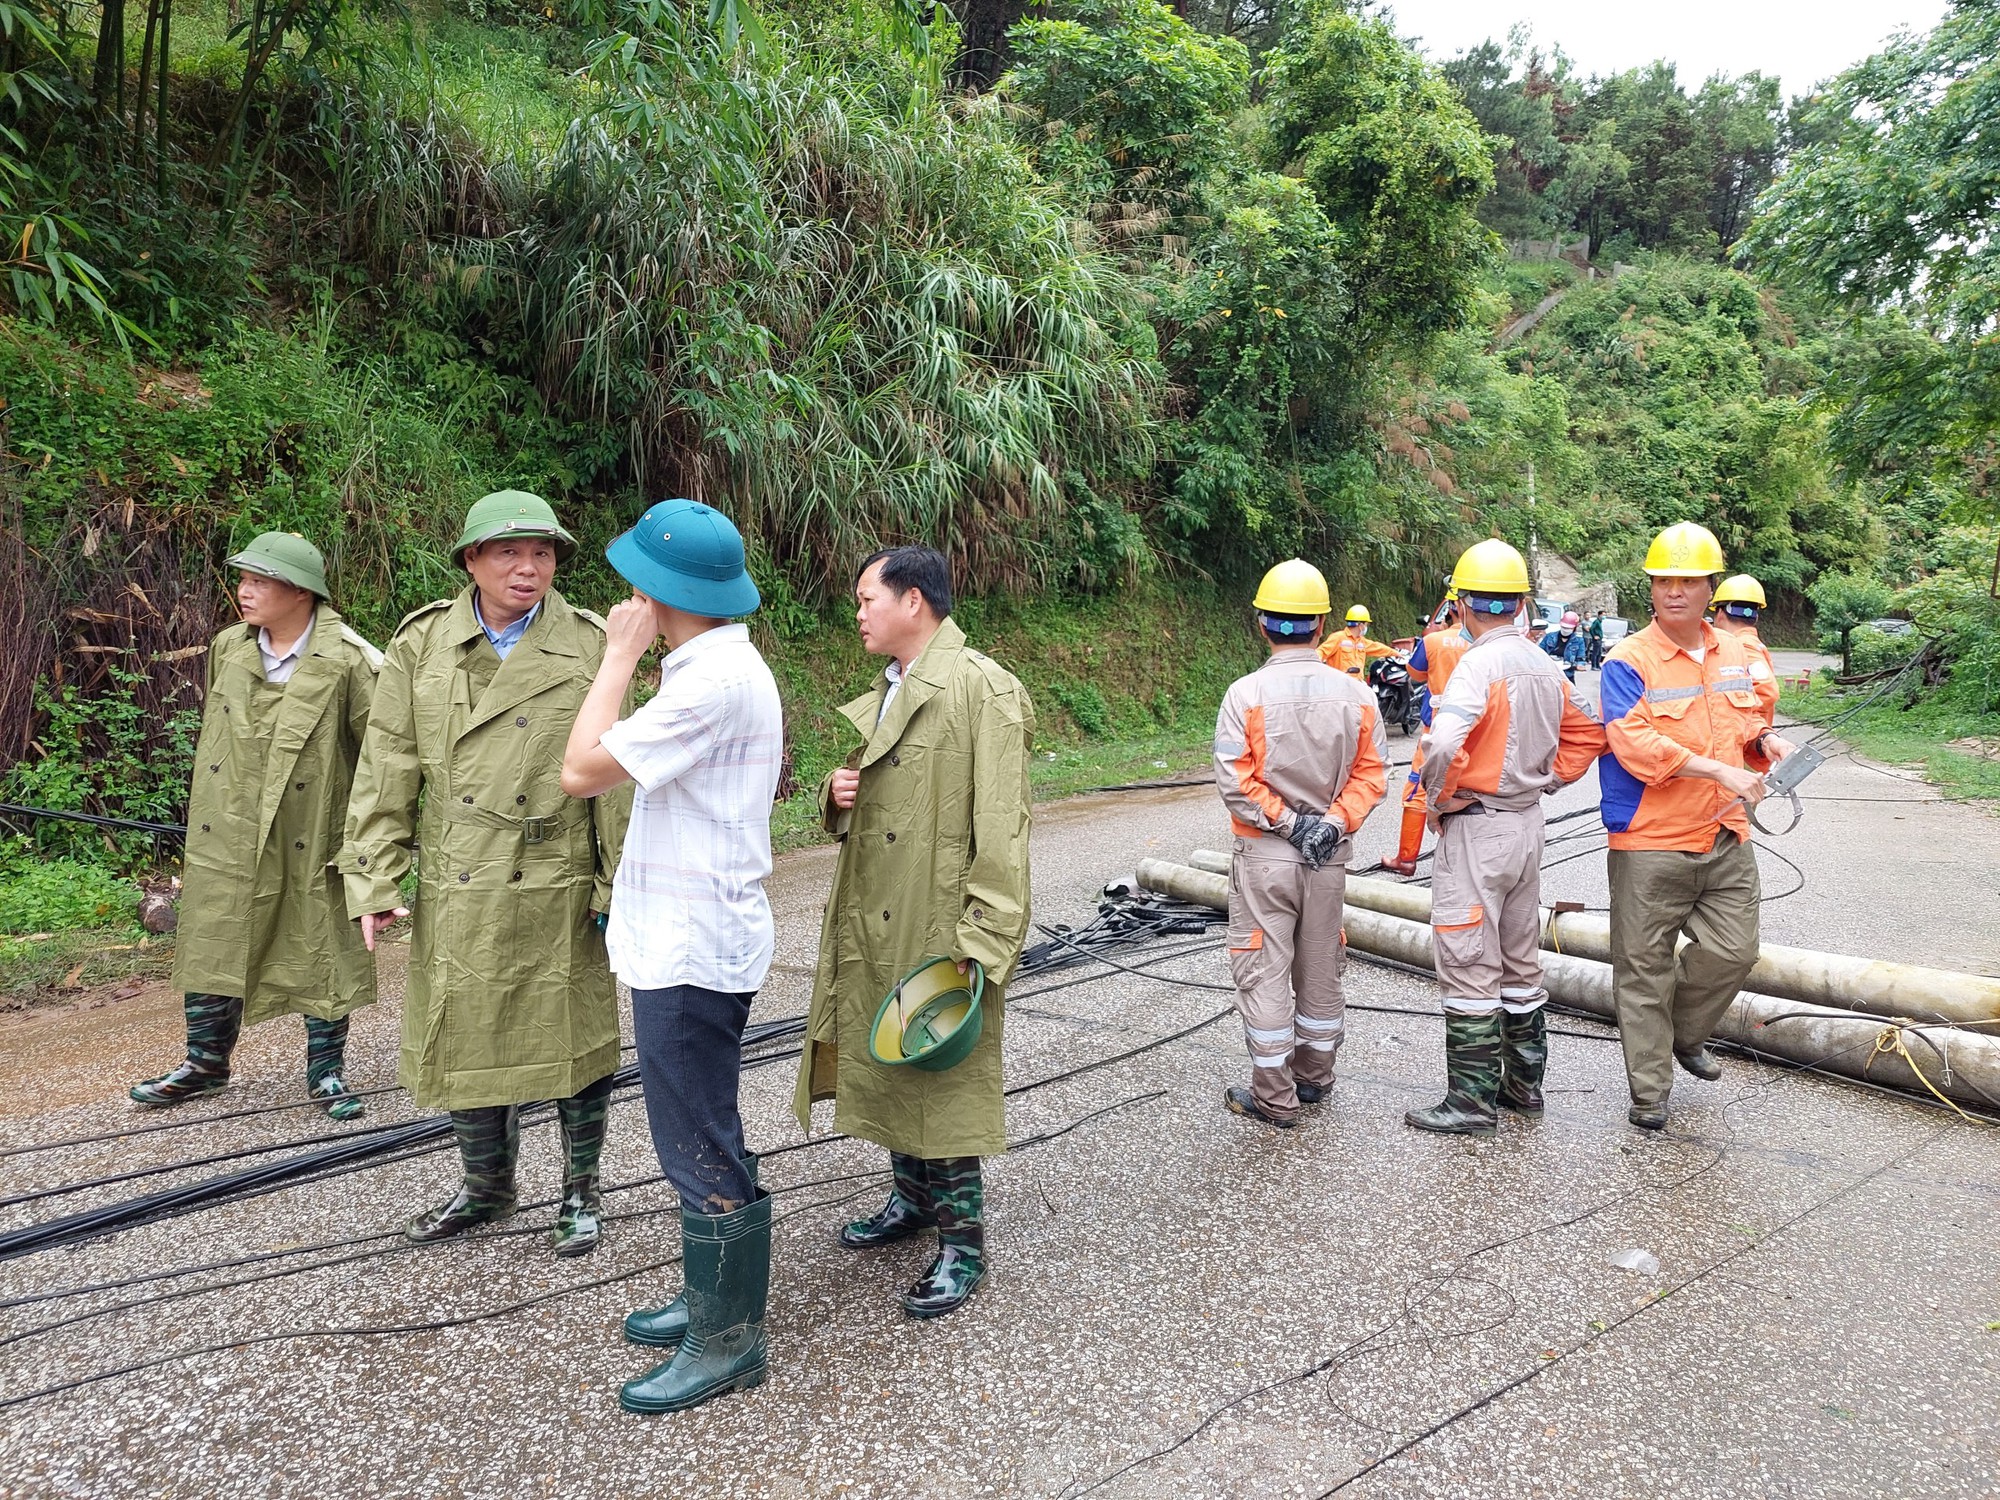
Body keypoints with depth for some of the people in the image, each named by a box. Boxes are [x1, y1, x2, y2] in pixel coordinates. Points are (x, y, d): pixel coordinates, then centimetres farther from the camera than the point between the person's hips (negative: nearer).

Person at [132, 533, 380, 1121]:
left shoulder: (348, 659, -14)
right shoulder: (228, 648, 5)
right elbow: (215, 733, 16)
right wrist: (206, 810, 18)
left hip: (313, 837, -5)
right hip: (227, 836, 5)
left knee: (321, 951, 6)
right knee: (212, 944, 13)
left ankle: (326, 1071, 22)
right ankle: (206, 1060, 32)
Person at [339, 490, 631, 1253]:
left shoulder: (589, 648, -4)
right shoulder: (422, 642, 1)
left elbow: (616, 779, -4)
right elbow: (387, 769, 2)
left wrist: (620, 889, -7)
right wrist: (376, 881, -3)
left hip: (560, 895, -2)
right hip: (458, 895, 2)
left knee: (575, 1045, 9)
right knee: (466, 1044, 14)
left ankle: (579, 1193, 30)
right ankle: (486, 1187, 37)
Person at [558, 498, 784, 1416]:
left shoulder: (716, 680, -22)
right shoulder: (717, 666, 11)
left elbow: (582, 771, -21)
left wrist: (620, 656, -14)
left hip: (693, 951, -11)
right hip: (681, 938, 11)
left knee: (701, 1147, 2)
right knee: (699, 1137, 20)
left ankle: (728, 1339, 16)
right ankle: (712, 1297, 35)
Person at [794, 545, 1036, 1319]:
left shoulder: (982, 689, -14)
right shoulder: (881, 696, 14)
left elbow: (1000, 828, -19)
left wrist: (981, 942, -22)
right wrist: (837, 792, 1)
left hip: (939, 927, -8)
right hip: (870, 925, 9)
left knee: (946, 1078, 2)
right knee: (888, 1064, 19)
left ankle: (963, 1239, 18)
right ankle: (912, 1196, 39)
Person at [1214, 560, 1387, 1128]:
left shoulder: (1248, 693, -14)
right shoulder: (1355, 695, -2)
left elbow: (1235, 781, -17)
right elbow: (1371, 775, -4)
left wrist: (1288, 822, -12)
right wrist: (1332, 823, -10)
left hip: (1265, 853, -4)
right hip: (1330, 858, 4)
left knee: (1264, 972, 5)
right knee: (1320, 968, 18)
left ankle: (1274, 1097, 12)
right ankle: (1315, 1077, 33)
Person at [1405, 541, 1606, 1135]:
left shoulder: (1478, 665, -19)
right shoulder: (1544, 666, 6)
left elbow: (1443, 744, -33)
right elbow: (1587, 736, 17)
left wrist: (1441, 797, -16)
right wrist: (1541, 782, 13)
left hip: (1475, 827, -8)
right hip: (1527, 822, 9)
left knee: (1469, 968, 0)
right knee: (1521, 961, 18)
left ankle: (1472, 1100, 7)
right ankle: (1524, 1082, 29)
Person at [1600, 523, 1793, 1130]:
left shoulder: (1733, 652, 10)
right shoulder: (1628, 661, -10)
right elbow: (1635, 744, -23)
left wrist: (1763, 740, 2)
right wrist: (1721, 769, -26)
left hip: (1726, 839, 6)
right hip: (1649, 845, -6)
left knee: (1733, 951, 8)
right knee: (1645, 967, 3)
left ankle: (1684, 1033, 36)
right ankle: (1649, 1089, 15)